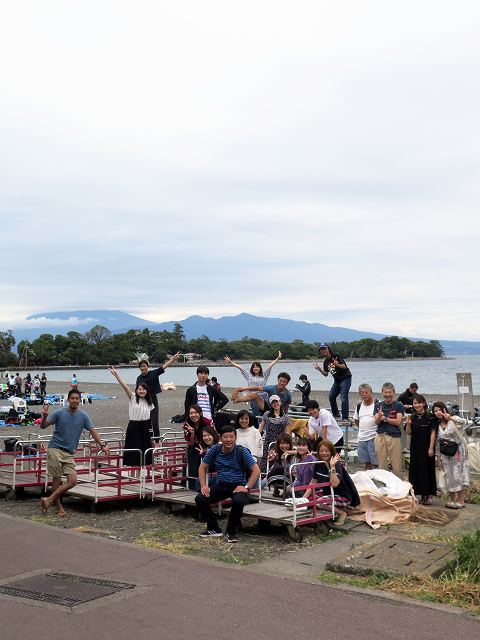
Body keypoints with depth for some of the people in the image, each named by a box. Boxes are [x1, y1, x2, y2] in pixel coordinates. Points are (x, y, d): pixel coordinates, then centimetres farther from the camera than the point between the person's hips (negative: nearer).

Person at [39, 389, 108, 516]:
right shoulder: (59, 413, -3)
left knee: (72, 481, -8)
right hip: (55, 449, -3)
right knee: (57, 479, -3)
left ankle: (49, 500, 1)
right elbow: (43, 426, 2)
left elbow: (93, 431, 10)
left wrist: (102, 445, 2)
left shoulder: (83, 416, 5)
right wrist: (44, 416, -19)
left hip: (69, 453, 3)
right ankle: (59, 507, 10)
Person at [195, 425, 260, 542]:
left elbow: (256, 471, -11)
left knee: (238, 501, -36)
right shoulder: (215, 450, -2)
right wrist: (203, 486, -4)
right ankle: (214, 529, 3)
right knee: (200, 499, -17)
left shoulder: (242, 451, -11)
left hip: (238, 486, -4)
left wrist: (247, 487, -20)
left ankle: (231, 532, -10)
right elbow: (202, 467, 8)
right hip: (221, 485, 4)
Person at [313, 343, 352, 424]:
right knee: (331, 396, 9)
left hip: (345, 378, -8)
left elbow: (344, 366, -19)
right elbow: (326, 374, 9)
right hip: (337, 380, 8)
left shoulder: (336, 356, -13)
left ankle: (345, 418, -15)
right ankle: (336, 414, 27)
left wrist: (338, 365, -39)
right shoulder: (326, 362, 7)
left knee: (343, 398, -17)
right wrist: (319, 369, -8)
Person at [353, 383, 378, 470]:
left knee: (376, 463, -4)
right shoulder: (359, 406, 11)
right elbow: (356, 420, 23)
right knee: (367, 462, 14)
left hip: (374, 437, -6)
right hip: (362, 438, 6)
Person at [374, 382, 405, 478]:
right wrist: (379, 416, -21)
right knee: (382, 465, 7)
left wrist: (384, 418, -5)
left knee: (397, 466, -1)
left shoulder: (398, 405, 1)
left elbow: (398, 422, -8)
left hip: (394, 437, -3)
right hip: (380, 437, 3)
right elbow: (376, 422, 0)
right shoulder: (378, 405, 9)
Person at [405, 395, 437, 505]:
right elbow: (408, 433, 5)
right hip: (415, 447, 5)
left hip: (426, 447, -5)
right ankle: (420, 495, 18)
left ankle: (429, 495, 9)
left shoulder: (430, 417, -6)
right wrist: (408, 424, -14)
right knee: (415, 469, 7)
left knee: (427, 470, 1)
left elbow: (433, 433, -7)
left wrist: (431, 448, -12)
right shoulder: (412, 417, 6)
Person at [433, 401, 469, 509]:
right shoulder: (437, 425, 6)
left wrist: (450, 418, -49)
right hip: (446, 454, 5)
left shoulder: (454, 420, -8)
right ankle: (452, 499, 17)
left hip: (458, 452, -5)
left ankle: (461, 500, 3)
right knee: (449, 476, 7)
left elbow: (463, 422, -32)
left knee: (459, 474, -3)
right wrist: (439, 458, 9)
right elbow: (438, 442, 11)